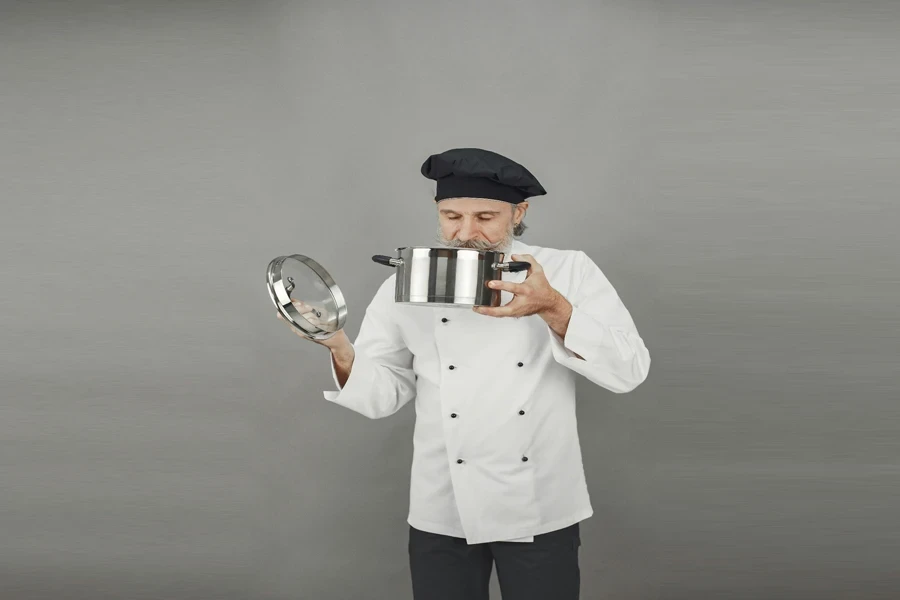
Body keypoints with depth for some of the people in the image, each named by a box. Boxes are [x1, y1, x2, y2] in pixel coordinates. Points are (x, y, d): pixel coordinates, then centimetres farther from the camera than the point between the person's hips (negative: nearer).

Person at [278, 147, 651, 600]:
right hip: (442, 516, 1)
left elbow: (629, 371, -11)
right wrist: (341, 350, -18)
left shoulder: (569, 272, -4)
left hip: (541, 512, -1)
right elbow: (383, 394, 2)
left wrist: (553, 308, -24)